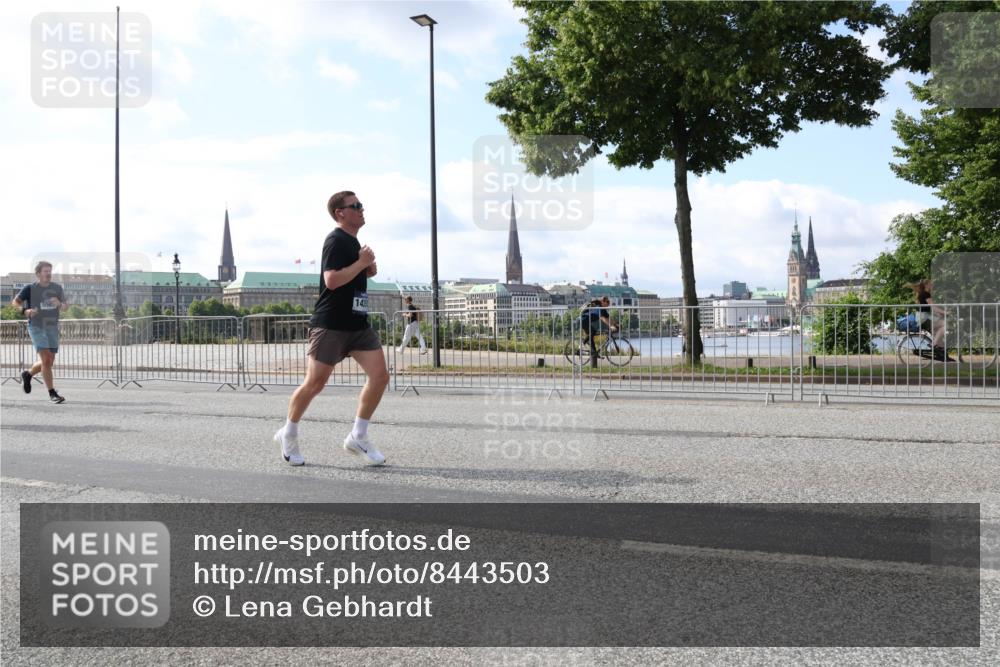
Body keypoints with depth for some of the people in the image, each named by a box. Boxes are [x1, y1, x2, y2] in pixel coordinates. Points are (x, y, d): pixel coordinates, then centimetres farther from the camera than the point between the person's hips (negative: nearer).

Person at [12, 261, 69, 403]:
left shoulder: (57, 287, 6)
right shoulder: (30, 288, -4)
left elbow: (66, 306, 9)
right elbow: (15, 302, 2)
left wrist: (59, 304, -15)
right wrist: (25, 310, -18)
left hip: (53, 327, 5)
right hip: (36, 327, -4)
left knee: (49, 362, 9)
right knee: (46, 359, -15)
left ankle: (27, 374, 40)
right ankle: (52, 393, -10)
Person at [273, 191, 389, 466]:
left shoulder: (353, 241, 17)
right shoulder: (335, 241, -11)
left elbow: (367, 272, 31)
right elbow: (331, 280, -24)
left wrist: (369, 265, 9)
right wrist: (362, 262, -15)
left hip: (358, 324, 8)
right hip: (331, 325, -8)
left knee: (380, 376, -5)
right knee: (315, 383, -1)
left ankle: (358, 437, 6)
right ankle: (288, 434, 21)